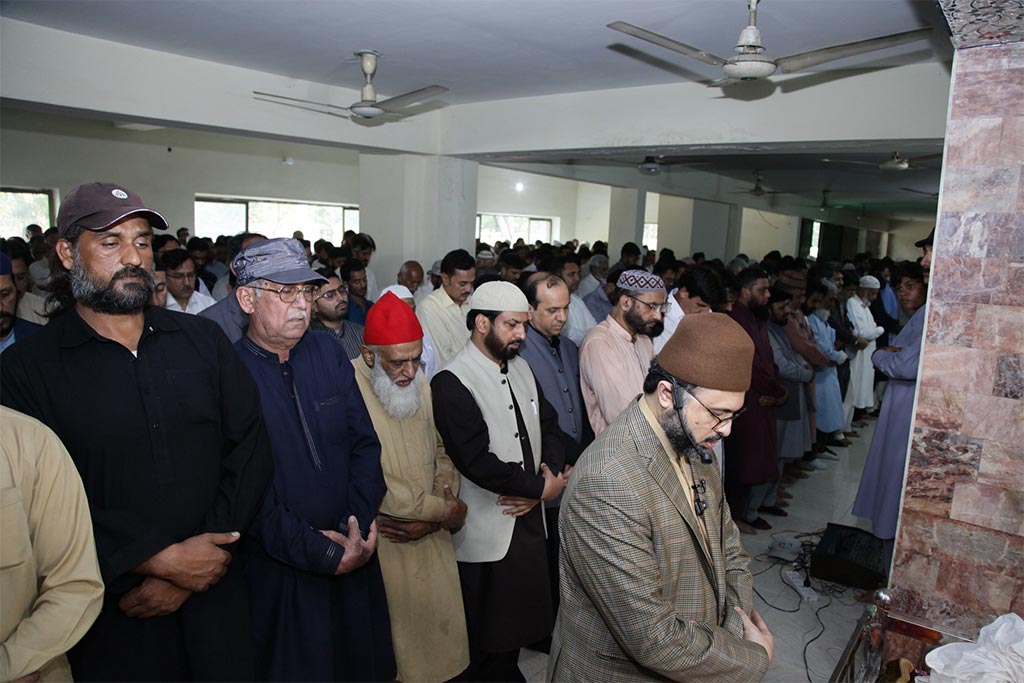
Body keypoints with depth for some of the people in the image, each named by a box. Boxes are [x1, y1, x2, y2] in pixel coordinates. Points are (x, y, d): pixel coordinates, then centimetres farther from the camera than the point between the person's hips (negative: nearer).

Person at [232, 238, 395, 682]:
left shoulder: (329, 354, 2)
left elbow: (366, 445, 1)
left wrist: (356, 531, -10)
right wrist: (327, 555, -17)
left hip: (355, 558, 5)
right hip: (279, 573, -4)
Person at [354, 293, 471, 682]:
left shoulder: (419, 383, 3)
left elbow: (441, 453, 7)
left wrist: (433, 519, -8)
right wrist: (444, 511, -15)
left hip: (430, 536, 6)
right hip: (383, 544, -5)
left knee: (441, 622, 15)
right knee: (397, 633, 9)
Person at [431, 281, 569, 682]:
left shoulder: (520, 368, 7)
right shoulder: (452, 382, -19)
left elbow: (549, 425, 10)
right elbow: (477, 460, -25)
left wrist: (550, 474, -9)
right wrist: (541, 488, -15)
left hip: (528, 519, 7)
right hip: (487, 534, -7)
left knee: (521, 619, 20)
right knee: (487, 650, 10)